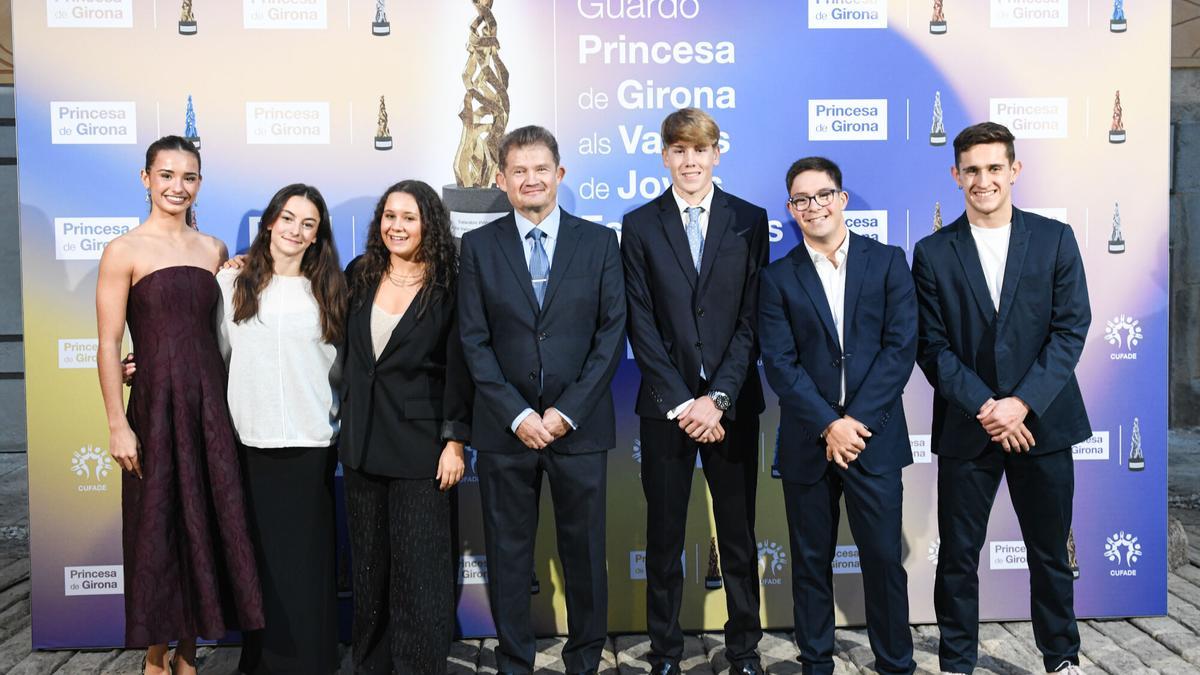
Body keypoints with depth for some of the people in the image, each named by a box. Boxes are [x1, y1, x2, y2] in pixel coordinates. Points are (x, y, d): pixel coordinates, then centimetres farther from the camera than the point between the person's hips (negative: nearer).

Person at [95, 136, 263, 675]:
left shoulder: (212, 249, 10)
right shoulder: (124, 251, -3)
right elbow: (108, 344, -7)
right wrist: (118, 424, -10)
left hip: (210, 402, 4)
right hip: (157, 403, -4)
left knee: (208, 522, 8)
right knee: (157, 526, 5)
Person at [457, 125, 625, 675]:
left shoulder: (599, 242, 4)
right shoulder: (478, 246, 4)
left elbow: (612, 332, -1)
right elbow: (474, 341, -1)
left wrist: (566, 412, -9)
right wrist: (518, 414, -10)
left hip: (579, 424, 0)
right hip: (505, 426, 0)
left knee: (584, 548, 9)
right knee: (508, 551, 9)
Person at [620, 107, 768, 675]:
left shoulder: (749, 220, 4)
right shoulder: (640, 225, 3)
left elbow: (752, 319, -1)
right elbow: (642, 325, -2)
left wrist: (717, 398, -10)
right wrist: (681, 402, -9)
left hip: (732, 404, 0)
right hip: (666, 405, 0)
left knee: (738, 533, 10)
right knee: (664, 535, 9)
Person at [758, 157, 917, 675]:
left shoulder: (888, 262, 4)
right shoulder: (778, 278, 4)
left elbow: (901, 347, -4)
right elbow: (779, 364, -4)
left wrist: (855, 421, -12)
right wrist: (829, 426, -13)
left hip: (874, 437, -1)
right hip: (807, 443, 1)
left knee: (884, 558, 5)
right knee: (811, 561, 10)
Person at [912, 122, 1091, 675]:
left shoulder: (1055, 239, 3)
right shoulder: (933, 252, 2)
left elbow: (1070, 330, -2)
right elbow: (932, 346, -2)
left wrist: (1022, 403, -13)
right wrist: (983, 407, -13)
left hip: (1042, 421, 1)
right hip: (965, 427, 0)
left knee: (1050, 551, 13)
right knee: (958, 556, 6)